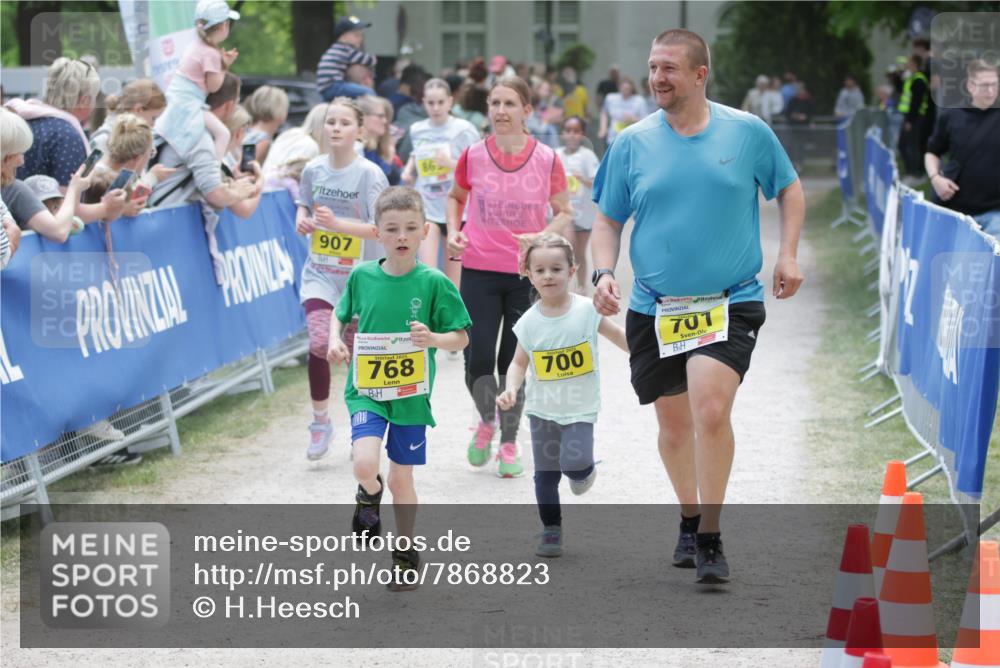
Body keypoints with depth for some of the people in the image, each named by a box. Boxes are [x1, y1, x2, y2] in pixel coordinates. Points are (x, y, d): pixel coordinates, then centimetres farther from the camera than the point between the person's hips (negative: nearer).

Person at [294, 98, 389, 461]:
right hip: (320, 273, 2)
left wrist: (337, 223, -27)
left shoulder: (369, 174, -12)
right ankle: (320, 421, -2)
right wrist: (302, 217, -6)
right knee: (320, 343, -19)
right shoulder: (313, 170, 0)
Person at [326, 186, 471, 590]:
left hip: (412, 394, -1)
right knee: (365, 465, -20)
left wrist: (434, 339, -23)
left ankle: (406, 554, 30)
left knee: (401, 478, 9)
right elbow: (341, 315, 16)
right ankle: (369, 498, 17)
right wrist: (335, 340, -4)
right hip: (366, 390, 1)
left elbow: (461, 338, -3)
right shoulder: (362, 277, -1)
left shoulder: (434, 283, -8)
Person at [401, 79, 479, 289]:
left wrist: (451, 164, -21)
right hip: (427, 208, 2)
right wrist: (409, 168, 5)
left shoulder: (464, 130, -6)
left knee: (453, 277, 6)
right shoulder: (416, 130, 5)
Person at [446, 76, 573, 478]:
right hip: (479, 270, 0)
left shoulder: (546, 159, -3)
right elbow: (456, 196, 18)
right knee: (478, 359, -6)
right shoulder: (473, 156, 0)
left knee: (514, 362, 4)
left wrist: (543, 237, -14)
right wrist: (453, 232, 0)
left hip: (527, 274, 0)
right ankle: (486, 420, 23)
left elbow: (564, 213, 5)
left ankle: (509, 441, 20)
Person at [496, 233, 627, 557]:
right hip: (542, 409, 2)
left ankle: (583, 471, 15)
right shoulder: (529, 322, -5)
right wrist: (512, 388, -13)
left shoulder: (586, 310, -10)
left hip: (580, 409, -2)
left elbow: (617, 334, 2)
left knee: (574, 462, -20)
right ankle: (551, 530, 20)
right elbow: (519, 363, 5)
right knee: (546, 474, 6)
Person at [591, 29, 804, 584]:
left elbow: (789, 189, 14)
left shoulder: (747, 132, -1)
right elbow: (607, 221, 10)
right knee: (673, 423, 12)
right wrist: (604, 273, -7)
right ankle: (690, 518, 37)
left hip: (730, 301, -3)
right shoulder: (632, 143, 2)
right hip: (653, 308, 3)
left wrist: (787, 255, 3)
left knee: (711, 411, -21)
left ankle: (710, 539, -9)